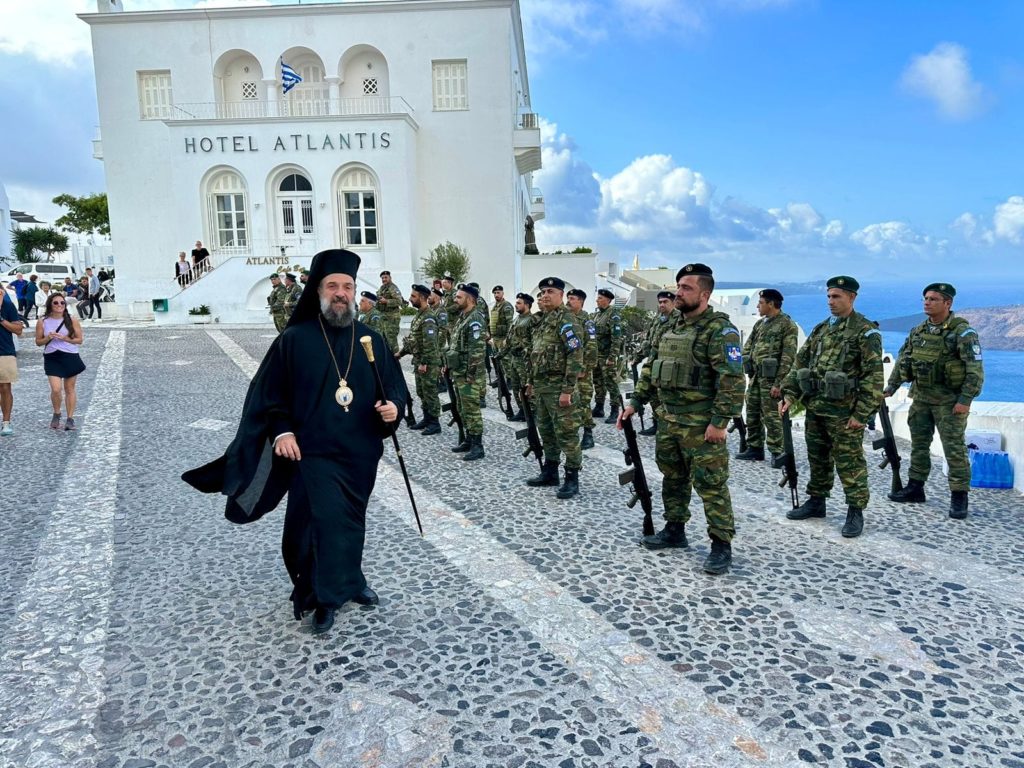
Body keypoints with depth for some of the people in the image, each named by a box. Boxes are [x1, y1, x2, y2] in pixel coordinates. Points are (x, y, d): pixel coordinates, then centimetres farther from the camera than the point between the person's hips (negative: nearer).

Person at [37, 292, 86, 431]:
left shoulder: (72, 320, -2)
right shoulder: (42, 322, 0)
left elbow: (79, 340, 1)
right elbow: (38, 342, 7)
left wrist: (65, 338, -15)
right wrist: (48, 338, -14)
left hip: (70, 357, 0)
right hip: (52, 358, 0)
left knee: (69, 389, 7)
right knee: (56, 389, -11)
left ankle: (70, 418, 17)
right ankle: (56, 414, 15)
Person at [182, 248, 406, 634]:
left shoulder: (371, 339, 5)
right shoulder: (294, 339, -3)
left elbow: (394, 385, 9)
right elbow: (269, 393, 0)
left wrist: (393, 407, -12)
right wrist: (282, 430, -12)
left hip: (359, 453, 4)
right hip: (312, 452, -3)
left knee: (351, 521, 16)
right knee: (323, 521, -7)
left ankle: (347, 581, 38)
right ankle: (328, 594, 13)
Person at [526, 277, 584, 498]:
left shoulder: (566, 320, -14)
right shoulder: (542, 320, 15)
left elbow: (575, 357, -20)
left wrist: (567, 390, -23)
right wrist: (531, 381, 20)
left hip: (559, 388, -9)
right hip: (541, 387, 9)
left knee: (566, 434, -3)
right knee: (546, 431, 16)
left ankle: (572, 479, 5)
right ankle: (550, 472, 28)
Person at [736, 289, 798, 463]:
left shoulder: (787, 325, -8)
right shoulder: (760, 323, 15)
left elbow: (788, 357, -14)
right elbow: (747, 348, 22)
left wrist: (778, 383, -19)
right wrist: (749, 367, 8)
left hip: (770, 378, -8)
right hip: (755, 376, 8)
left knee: (771, 416, -6)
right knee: (752, 414, 12)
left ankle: (777, 452, 3)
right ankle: (754, 449, 21)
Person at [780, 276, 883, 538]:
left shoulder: (865, 332, -8)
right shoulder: (820, 329, 13)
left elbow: (873, 377, -13)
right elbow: (800, 363, 15)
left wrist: (861, 414, -17)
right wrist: (789, 394, 4)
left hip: (844, 412, -7)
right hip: (815, 408, 7)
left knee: (849, 463, 2)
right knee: (817, 458, 16)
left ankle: (855, 512, 13)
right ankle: (816, 502, 30)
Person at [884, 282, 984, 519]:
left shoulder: (963, 332, -12)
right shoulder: (918, 331, 8)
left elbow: (975, 369, -16)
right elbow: (902, 360, 15)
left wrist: (966, 400, -21)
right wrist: (890, 387, 9)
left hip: (949, 400, -7)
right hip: (921, 398, 7)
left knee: (954, 448, -3)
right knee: (918, 444, 13)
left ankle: (959, 497, 5)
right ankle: (915, 488, 24)